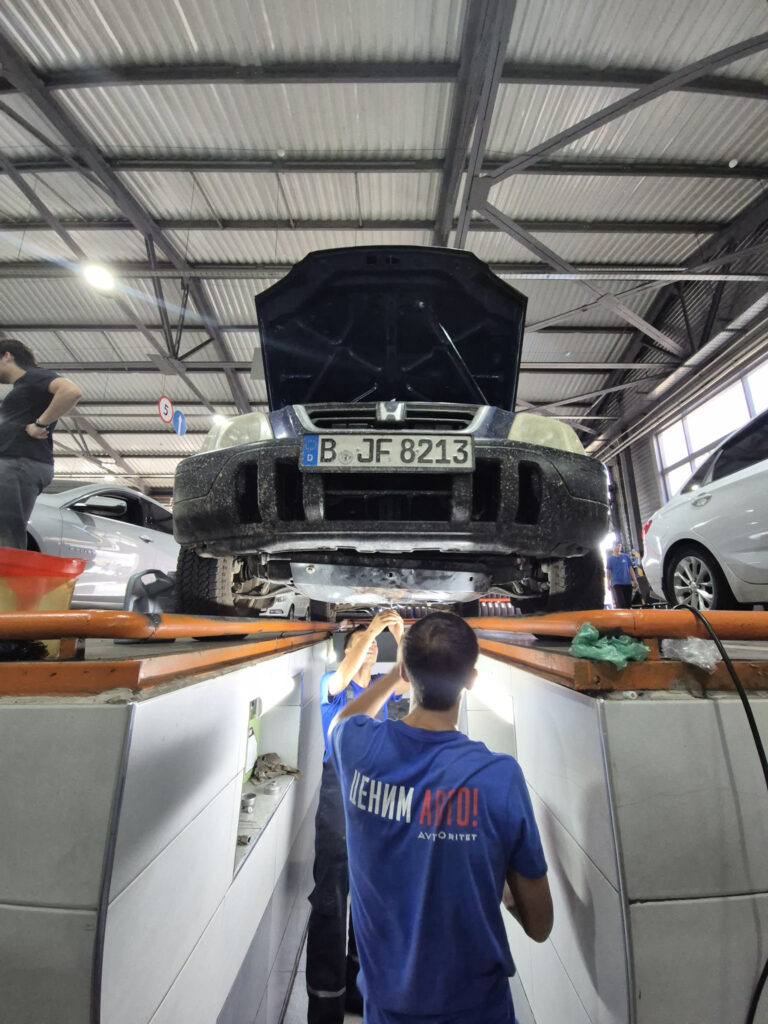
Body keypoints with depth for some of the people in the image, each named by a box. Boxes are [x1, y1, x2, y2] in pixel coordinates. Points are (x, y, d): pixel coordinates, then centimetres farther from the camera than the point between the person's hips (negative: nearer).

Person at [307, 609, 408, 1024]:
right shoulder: (330, 683, -5)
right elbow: (343, 677, -27)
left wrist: (399, 635, -22)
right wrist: (372, 629, -34)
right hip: (339, 791, -5)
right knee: (330, 896, -3)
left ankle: (359, 988, 34)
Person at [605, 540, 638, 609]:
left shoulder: (626, 557, 9)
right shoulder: (609, 558, 4)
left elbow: (630, 569, 11)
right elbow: (607, 572, 3)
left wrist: (634, 580, 5)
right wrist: (608, 583, -5)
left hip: (627, 583, 3)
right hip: (616, 583, -3)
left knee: (628, 603, 5)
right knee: (620, 603, -11)